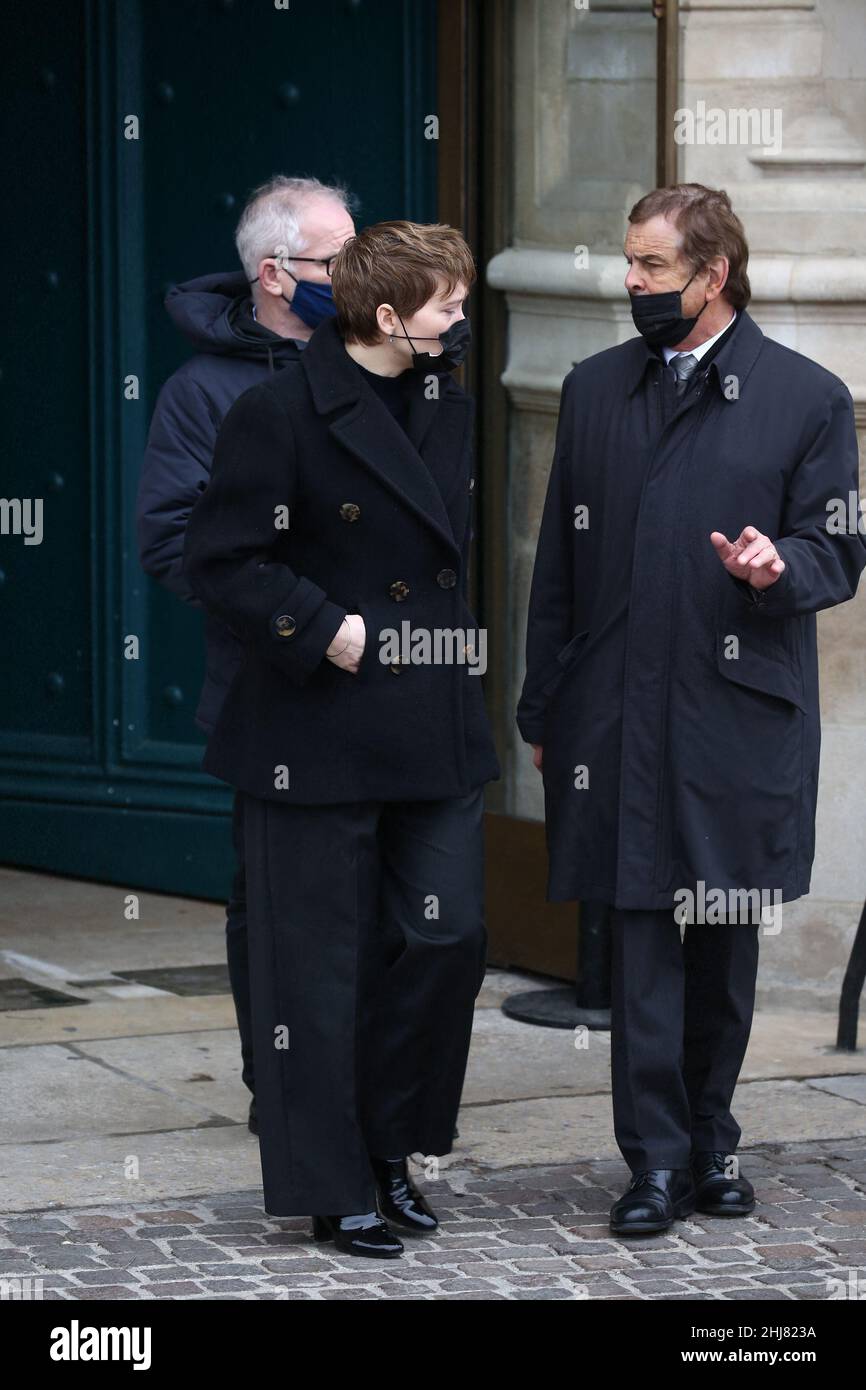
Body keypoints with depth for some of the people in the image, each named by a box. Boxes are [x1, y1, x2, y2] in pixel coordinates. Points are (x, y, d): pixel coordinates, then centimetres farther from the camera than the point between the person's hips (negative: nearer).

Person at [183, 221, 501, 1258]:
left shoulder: (451, 406, 11)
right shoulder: (280, 413, -12)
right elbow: (220, 561, -13)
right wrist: (324, 629, -17)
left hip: (434, 735, 7)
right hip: (319, 739, -7)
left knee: (451, 938, 4)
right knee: (319, 965, 2)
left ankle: (387, 1144, 23)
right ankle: (330, 1184, 12)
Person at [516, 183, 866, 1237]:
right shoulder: (594, 391, 11)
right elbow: (559, 563, 14)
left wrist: (777, 566, -21)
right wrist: (541, 708, 12)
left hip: (740, 716, -1)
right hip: (619, 717, 1)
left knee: (727, 944, 7)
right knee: (642, 932, -3)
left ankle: (709, 1139, 21)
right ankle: (656, 1159, -1)